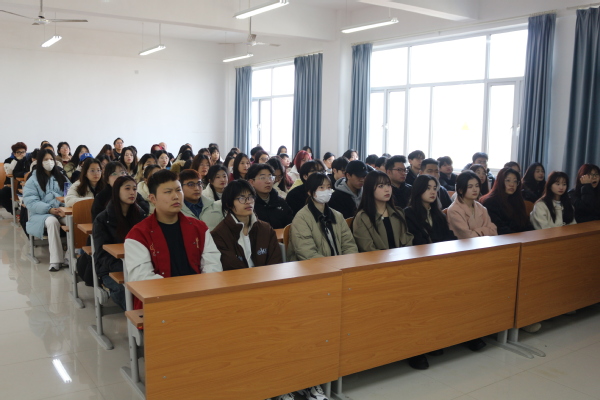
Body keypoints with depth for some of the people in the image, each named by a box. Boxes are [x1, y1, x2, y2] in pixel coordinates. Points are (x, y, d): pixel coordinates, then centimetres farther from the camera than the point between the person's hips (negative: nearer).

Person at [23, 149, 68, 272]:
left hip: (62, 211, 3)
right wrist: (49, 209, -21)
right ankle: (55, 260, -37)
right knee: (52, 221, -39)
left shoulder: (61, 177, 19)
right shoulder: (33, 180, 7)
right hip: (41, 214, -3)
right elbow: (30, 202, -5)